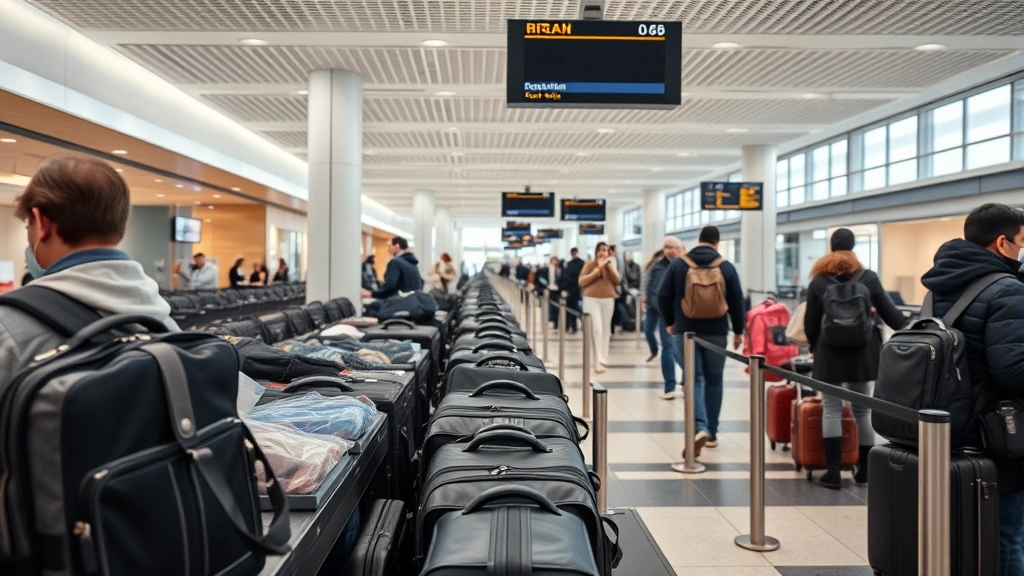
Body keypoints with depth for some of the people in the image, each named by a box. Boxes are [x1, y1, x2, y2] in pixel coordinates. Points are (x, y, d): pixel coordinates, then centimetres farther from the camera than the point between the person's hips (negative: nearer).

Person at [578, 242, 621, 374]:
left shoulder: (610, 266, 12)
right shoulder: (589, 265, 2)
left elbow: (618, 280, -2)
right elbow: (581, 282, -8)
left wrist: (609, 265, -9)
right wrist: (597, 270, -12)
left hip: (608, 300, 4)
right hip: (591, 299, -4)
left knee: (606, 330, 6)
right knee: (597, 329, -14)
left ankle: (604, 359, 16)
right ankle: (600, 360, -14)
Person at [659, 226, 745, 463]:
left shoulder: (678, 264, -1)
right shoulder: (726, 267, -1)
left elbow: (663, 296, 0)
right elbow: (737, 301, 2)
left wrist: (669, 322, 14)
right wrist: (738, 331, 13)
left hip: (685, 331, 0)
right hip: (716, 332, 1)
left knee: (694, 379, 2)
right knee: (714, 380, 12)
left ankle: (700, 428, -16)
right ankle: (712, 432, 19)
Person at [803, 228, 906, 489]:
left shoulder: (818, 281, 0)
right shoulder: (869, 278, 1)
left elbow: (810, 322, 2)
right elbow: (889, 313, 4)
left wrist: (814, 347, 18)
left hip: (830, 352, -1)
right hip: (862, 351, 1)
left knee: (831, 410, 2)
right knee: (863, 410, 10)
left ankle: (833, 471, -2)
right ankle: (865, 468, 16)